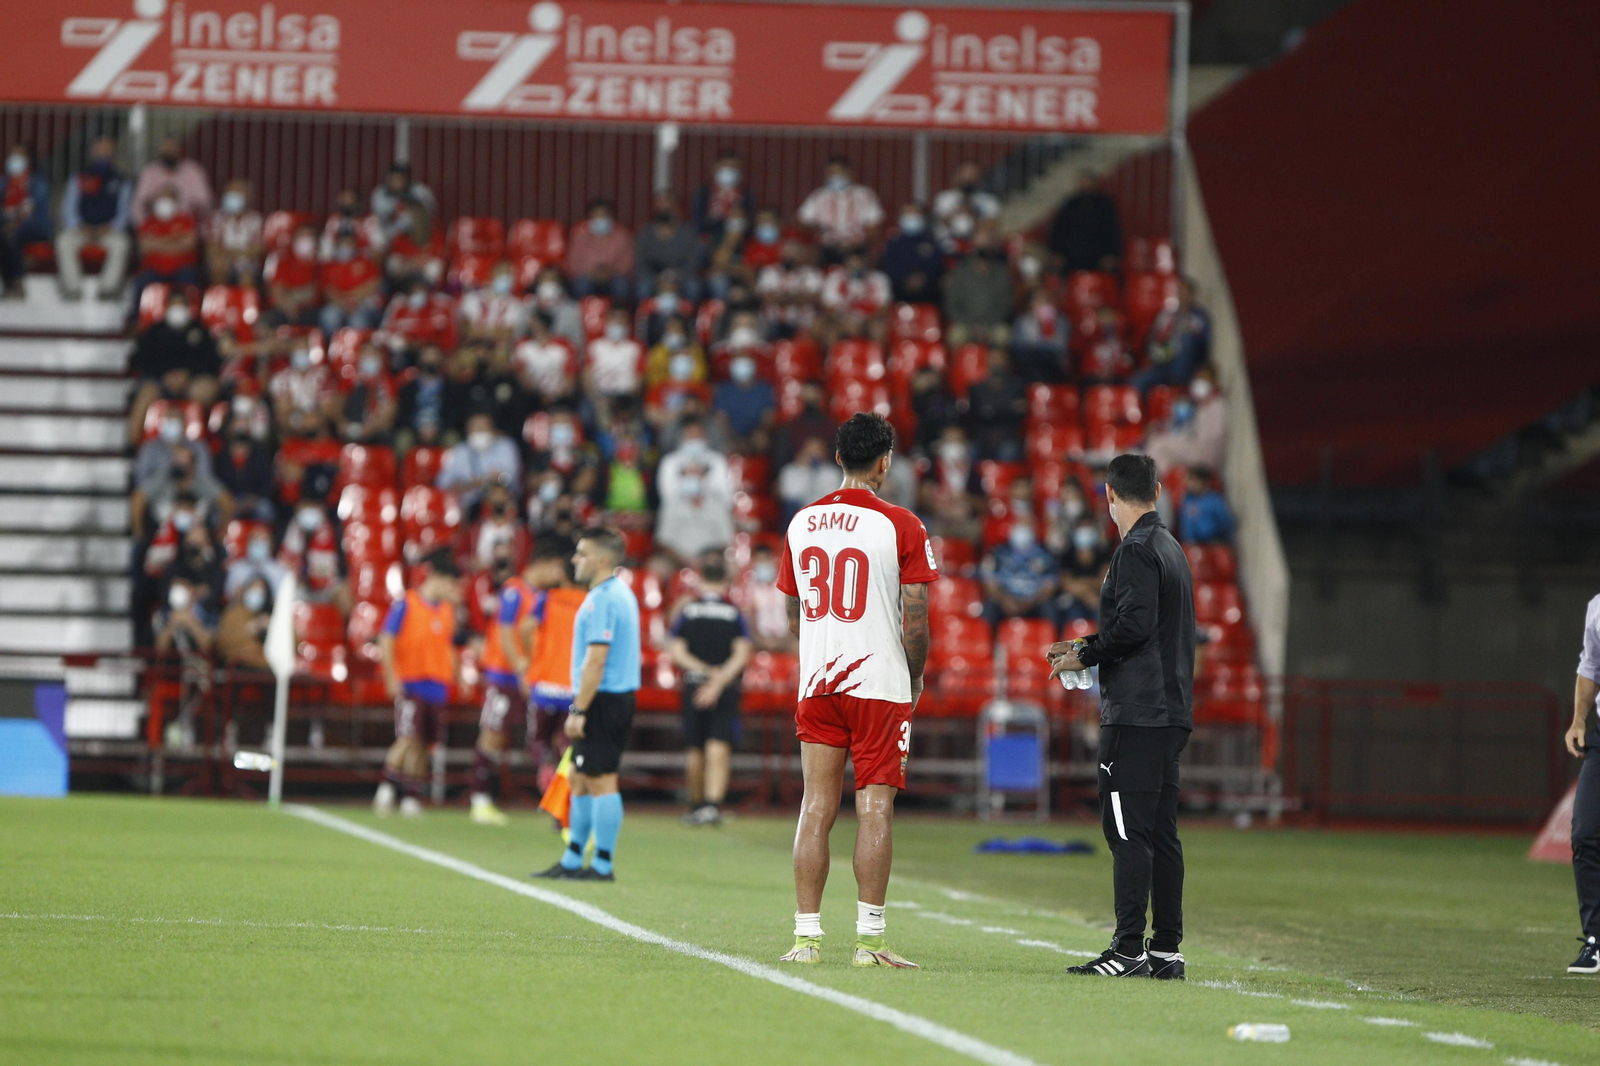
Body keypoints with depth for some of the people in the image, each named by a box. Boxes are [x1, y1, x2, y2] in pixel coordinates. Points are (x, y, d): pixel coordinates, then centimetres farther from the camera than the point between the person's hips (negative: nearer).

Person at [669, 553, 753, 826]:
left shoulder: (688, 611, 3)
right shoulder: (734, 613, 0)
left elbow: (676, 652, -4)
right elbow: (742, 654, -10)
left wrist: (705, 670, -7)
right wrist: (719, 679, -15)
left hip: (693, 686, 2)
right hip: (726, 691, -2)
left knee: (696, 752, 14)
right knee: (718, 751, -9)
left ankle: (696, 806, 26)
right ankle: (713, 803, -26)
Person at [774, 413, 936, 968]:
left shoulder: (802, 523, 8)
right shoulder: (902, 527, -7)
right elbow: (915, 623, -9)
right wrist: (915, 680, 7)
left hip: (816, 686, 4)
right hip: (880, 685, -4)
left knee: (816, 808, 6)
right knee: (875, 809, -3)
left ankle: (807, 936, 4)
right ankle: (869, 938, -6)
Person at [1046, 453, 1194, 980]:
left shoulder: (1136, 551, -11)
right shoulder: (1171, 549, 19)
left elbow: (1135, 624, -21)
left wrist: (1084, 655, -8)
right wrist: (1086, 646, 22)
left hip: (1136, 713, -10)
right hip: (1171, 711, 10)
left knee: (1127, 829, -10)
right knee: (1160, 832, 10)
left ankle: (1129, 950, -13)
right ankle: (1166, 950, 11)